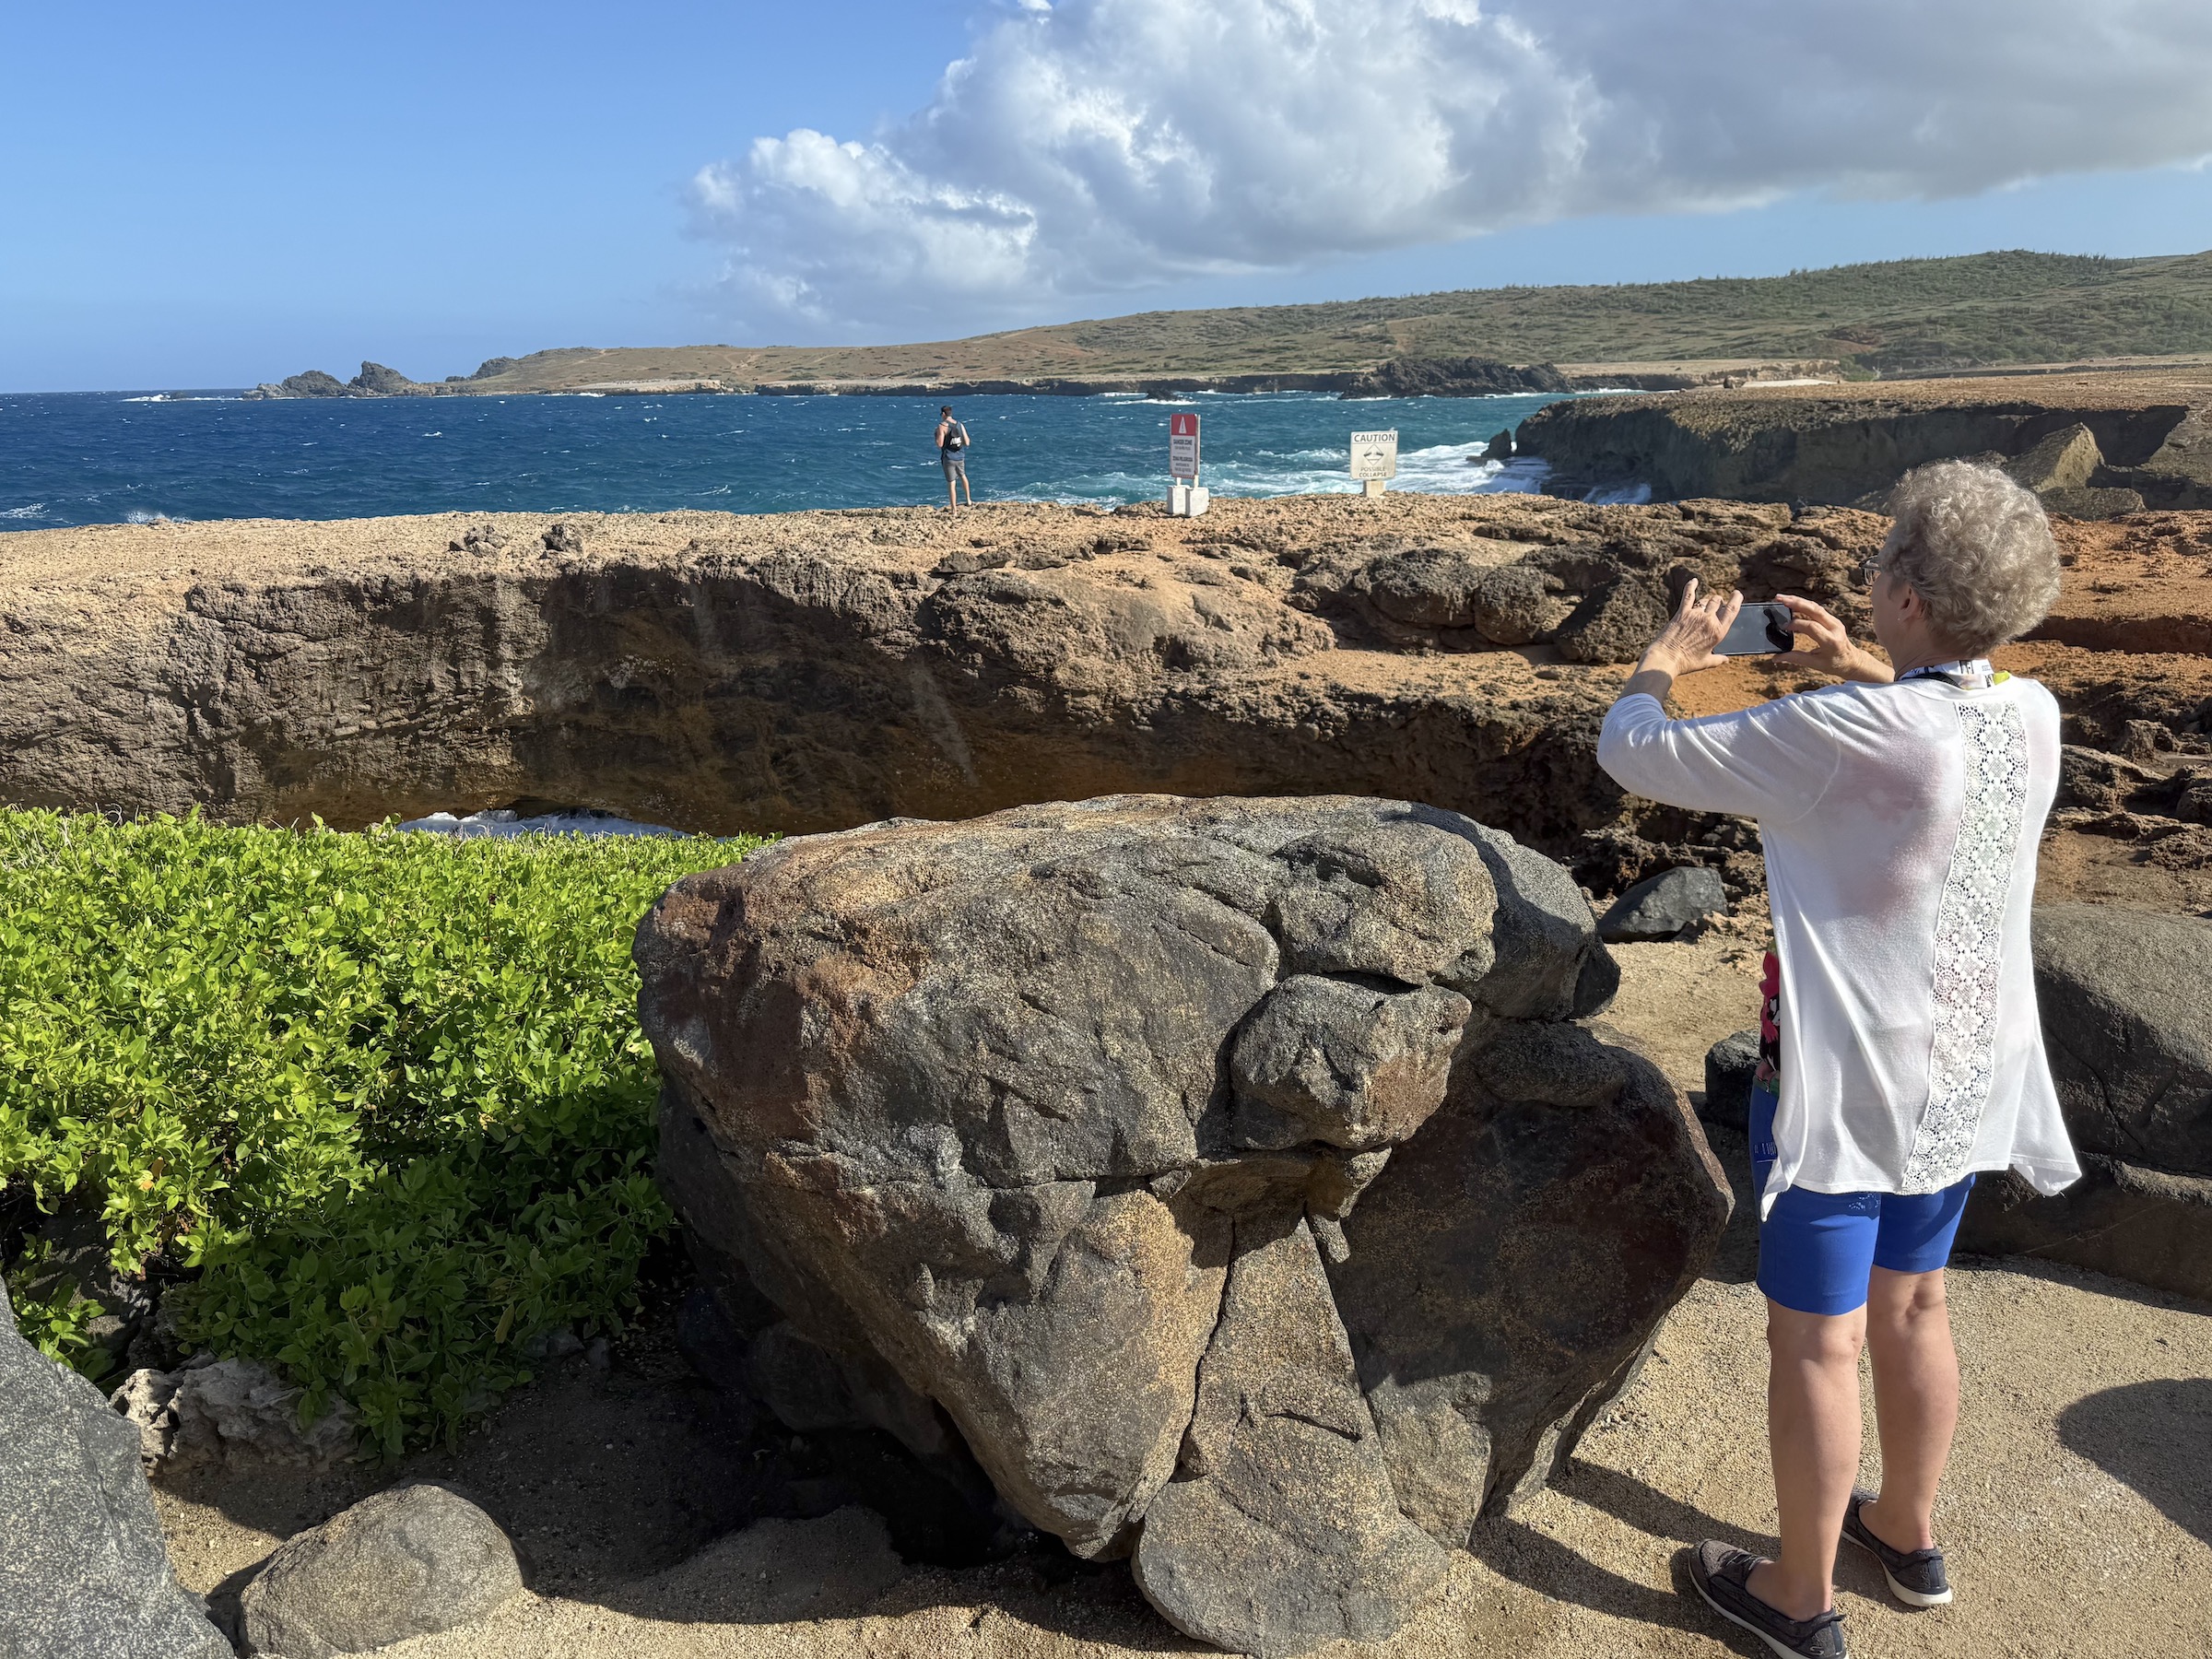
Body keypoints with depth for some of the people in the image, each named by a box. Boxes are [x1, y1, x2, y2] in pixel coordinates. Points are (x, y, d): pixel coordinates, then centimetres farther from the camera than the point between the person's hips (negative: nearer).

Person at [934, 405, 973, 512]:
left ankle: (954, 509, 2)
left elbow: (940, 444, -17)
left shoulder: (942, 426, -12)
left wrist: (936, 436, 2)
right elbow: (967, 443, 3)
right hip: (960, 457, 5)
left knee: (951, 484, 0)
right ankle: (969, 500, 36)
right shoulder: (960, 425, 4)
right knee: (962, 476, 30)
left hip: (948, 458, -5)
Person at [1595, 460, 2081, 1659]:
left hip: (1844, 1077, -7)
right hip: (1961, 1070, 7)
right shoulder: (2031, 717, -7)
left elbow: (1632, 753, -20)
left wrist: (1666, 663, -1)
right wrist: (1855, 670, 14)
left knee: (1816, 1338, 8)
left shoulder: (1843, 737, -28)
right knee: (1908, 1304, 24)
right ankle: (1907, 1533, 44)